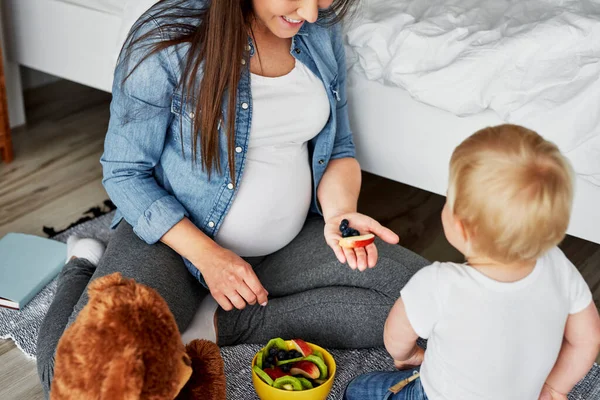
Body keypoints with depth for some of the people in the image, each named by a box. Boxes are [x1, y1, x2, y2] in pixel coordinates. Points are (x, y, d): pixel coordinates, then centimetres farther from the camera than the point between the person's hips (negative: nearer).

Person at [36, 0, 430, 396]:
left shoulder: (322, 33, -3)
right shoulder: (168, 39, -19)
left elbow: (339, 148, 8)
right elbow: (124, 172, -12)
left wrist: (340, 212, -14)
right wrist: (206, 256, -22)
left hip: (290, 242, 5)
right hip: (174, 234, -5)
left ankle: (222, 323, -10)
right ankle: (83, 269, 8)